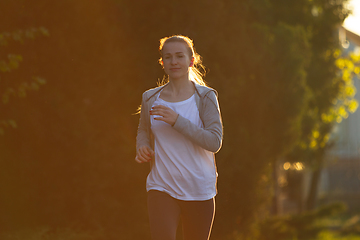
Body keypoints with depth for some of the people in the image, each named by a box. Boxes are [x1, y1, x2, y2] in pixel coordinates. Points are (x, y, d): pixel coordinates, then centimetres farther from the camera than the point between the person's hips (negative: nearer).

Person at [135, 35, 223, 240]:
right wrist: (142, 147, 0)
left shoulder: (205, 96, -3)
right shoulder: (151, 98, 6)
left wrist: (177, 121, -21)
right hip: (162, 188, 1)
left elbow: (214, 142, -12)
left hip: (199, 190, -1)